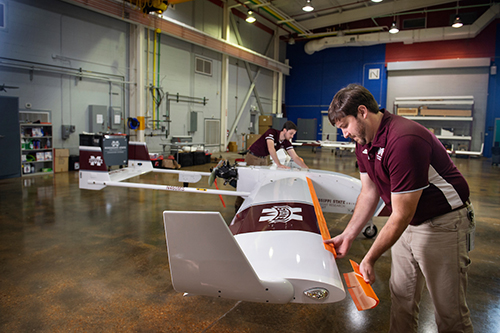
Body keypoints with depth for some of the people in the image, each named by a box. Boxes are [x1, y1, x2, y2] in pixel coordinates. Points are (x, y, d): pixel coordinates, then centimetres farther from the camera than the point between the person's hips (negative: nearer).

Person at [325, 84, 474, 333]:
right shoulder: (364, 142, -2)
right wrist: (347, 236, 5)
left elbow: (401, 216, -27)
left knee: (449, 312, 3)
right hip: (408, 221, 8)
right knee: (401, 296, 17)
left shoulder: (403, 141, -31)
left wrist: (369, 259, -18)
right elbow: (369, 193, 7)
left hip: (443, 223, -8)